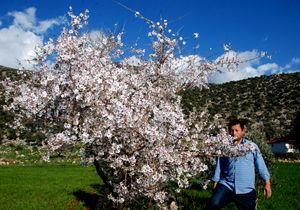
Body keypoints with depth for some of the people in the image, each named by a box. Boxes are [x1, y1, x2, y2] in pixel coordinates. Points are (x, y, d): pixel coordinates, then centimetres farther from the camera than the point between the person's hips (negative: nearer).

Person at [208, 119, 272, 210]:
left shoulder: (252, 146, 4)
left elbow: (261, 165, 5)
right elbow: (219, 166, 9)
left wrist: (267, 183, 2)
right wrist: (215, 183, 9)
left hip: (246, 190, 0)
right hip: (226, 185, 0)